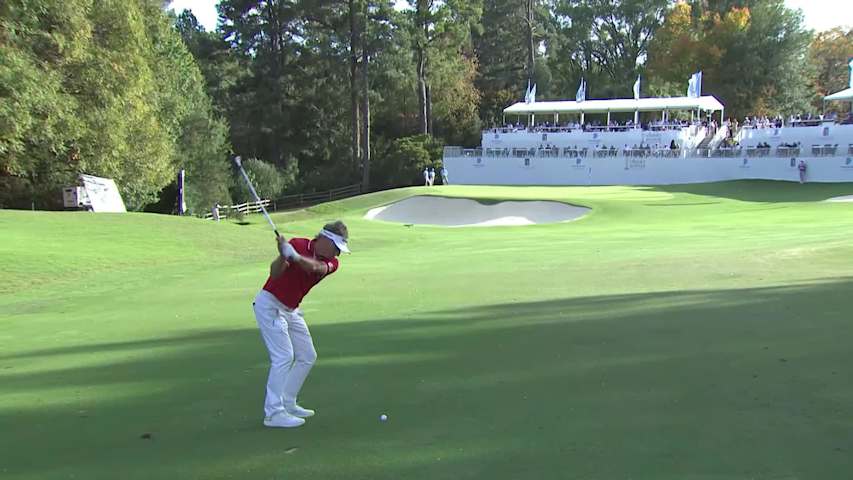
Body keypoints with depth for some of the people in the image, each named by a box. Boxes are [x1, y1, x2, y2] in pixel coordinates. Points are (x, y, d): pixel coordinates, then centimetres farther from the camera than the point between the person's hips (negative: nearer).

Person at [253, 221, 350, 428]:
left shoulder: (331, 263, -3)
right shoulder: (298, 244, -16)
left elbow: (314, 267, -27)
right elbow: (274, 273, -24)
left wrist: (295, 256, -47)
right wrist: (282, 256, -44)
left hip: (291, 310, 7)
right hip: (270, 304, -7)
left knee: (307, 356, 9)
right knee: (284, 356, -15)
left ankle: (287, 403, 18)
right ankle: (273, 413, -11)